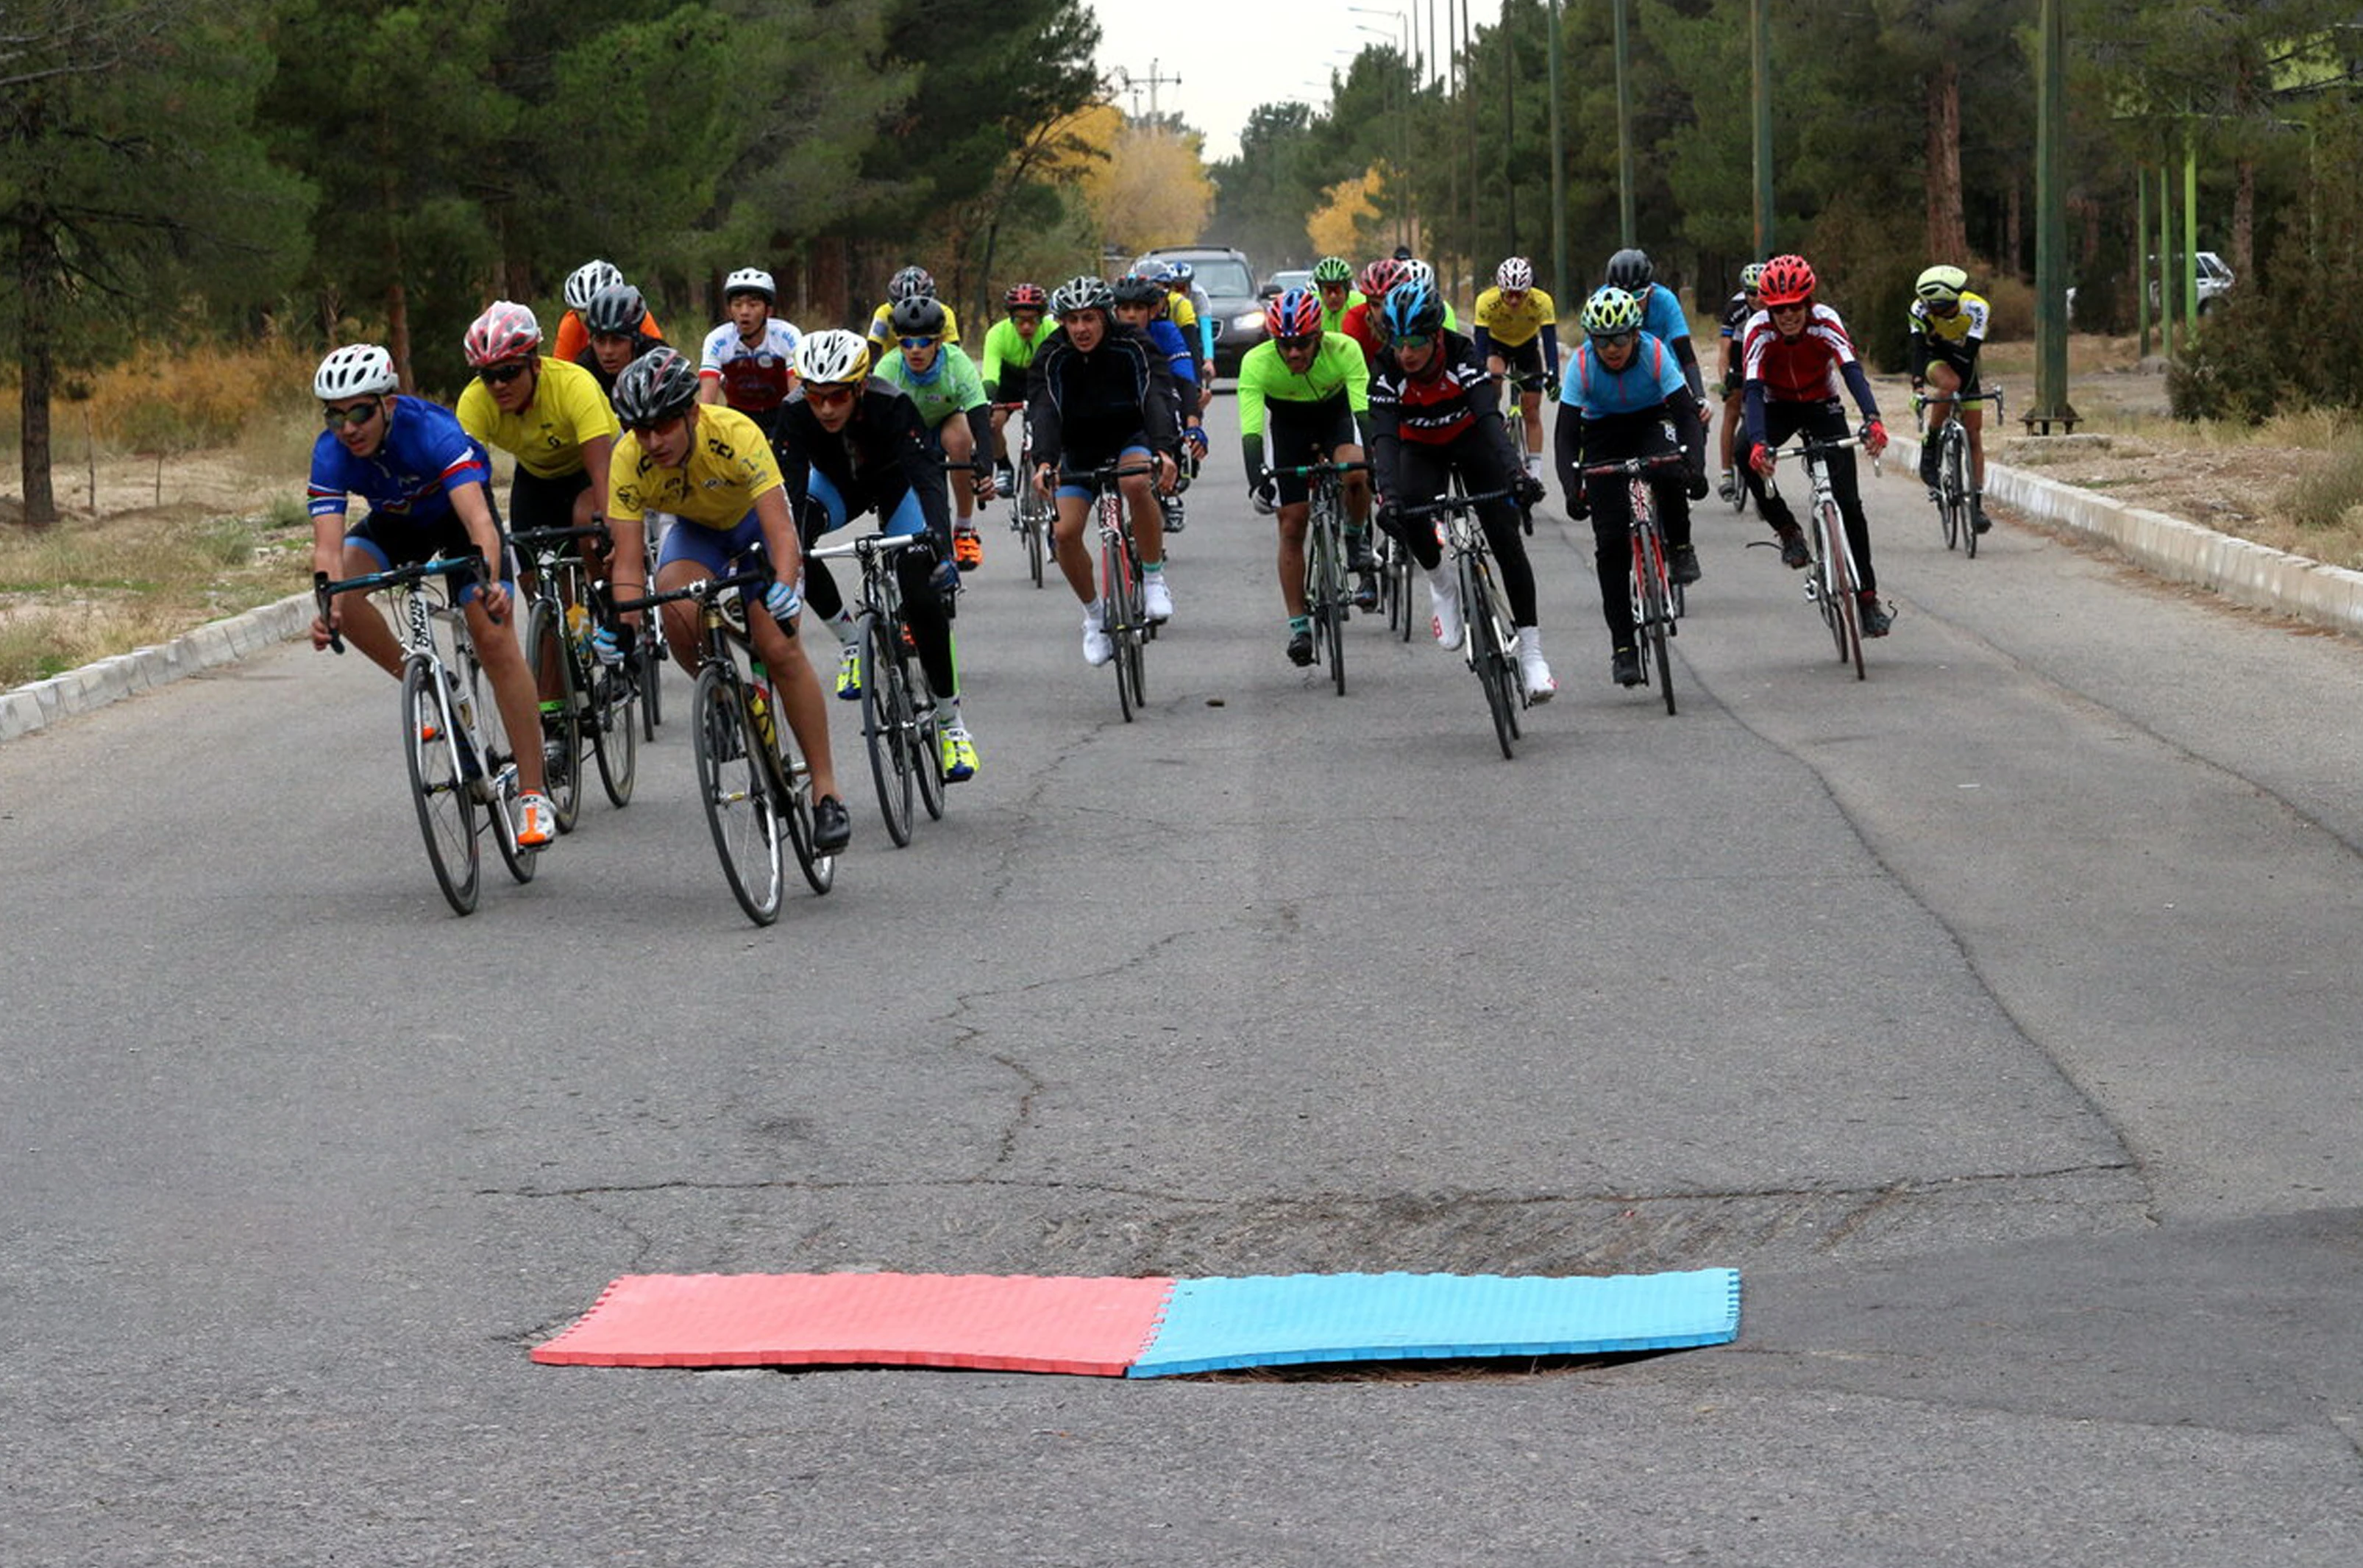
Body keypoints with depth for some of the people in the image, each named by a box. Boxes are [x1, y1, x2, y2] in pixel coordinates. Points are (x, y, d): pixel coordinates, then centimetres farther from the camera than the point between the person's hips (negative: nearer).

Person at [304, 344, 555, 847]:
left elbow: (478, 518, -49)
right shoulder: (332, 452, -28)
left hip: (457, 513, -4)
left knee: (495, 639, -17)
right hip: (396, 522, 4)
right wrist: (329, 607, -57)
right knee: (343, 596, -25)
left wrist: (489, 580, -68)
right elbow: (328, 544, -37)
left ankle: (533, 795, -13)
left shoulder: (431, 431, -38)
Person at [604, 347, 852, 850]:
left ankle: (826, 789, -9)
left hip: (754, 520, -2)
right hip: (695, 530, 2)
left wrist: (784, 587, -60)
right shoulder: (628, 460, -29)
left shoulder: (736, 434, -36)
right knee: (678, 616, -30)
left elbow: (780, 530, -42)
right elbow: (627, 561, -28)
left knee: (779, 648, -18)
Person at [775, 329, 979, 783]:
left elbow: (926, 477, -43)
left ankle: (951, 721, -3)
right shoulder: (796, 414, -31)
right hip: (838, 485, 2)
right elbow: (789, 489, -35)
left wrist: (940, 548, -57)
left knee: (922, 595, -19)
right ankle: (851, 640, -6)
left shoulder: (891, 405, -36)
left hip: (895, 483, -2)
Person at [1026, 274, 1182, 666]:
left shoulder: (1133, 348, -20)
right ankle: (1095, 615, 7)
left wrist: (1165, 450, -53)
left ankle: (1154, 579, -17)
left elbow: (1157, 399, -34)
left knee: (1138, 484, -37)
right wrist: (1043, 462, -49)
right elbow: (1043, 412, -29)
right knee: (1065, 532, -17)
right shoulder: (1052, 358, -16)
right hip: (1079, 450, 2)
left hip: (1131, 438, -2)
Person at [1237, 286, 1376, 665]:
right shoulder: (1256, 363, -31)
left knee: (1354, 473, -33)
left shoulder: (1344, 350, -31)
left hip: (1336, 413, -1)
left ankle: (1358, 544, -3)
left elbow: (1365, 411, -36)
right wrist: (1257, 480, -53)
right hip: (1290, 424, 1)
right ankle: (1298, 627, 5)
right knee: (1292, 525, -6)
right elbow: (1251, 431, -37)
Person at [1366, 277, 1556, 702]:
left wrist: (1515, 473, -58)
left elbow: (1490, 418, -41)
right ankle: (1441, 585, -2)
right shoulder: (1387, 372, -26)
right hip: (1421, 448, 1)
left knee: (1506, 538, -14)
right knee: (1410, 513, -31)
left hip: (1472, 440, -1)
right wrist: (1390, 496, -53)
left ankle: (1530, 651, -9)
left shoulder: (1462, 356, -30)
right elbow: (1384, 438, -36)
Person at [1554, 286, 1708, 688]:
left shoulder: (1655, 354, -26)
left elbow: (1687, 414, -29)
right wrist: (1571, 489, -40)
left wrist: (1696, 466, -46)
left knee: (1668, 470, -38)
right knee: (1611, 542, -9)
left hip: (1650, 422, -1)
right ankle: (1623, 647, -3)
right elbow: (1567, 434, -26)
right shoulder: (1582, 364, -25)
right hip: (1603, 433, 1)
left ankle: (1680, 549, -11)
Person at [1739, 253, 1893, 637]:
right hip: (1778, 407, 0)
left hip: (1822, 406, 0)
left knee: (1848, 502, -10)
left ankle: (1868, 600, -3)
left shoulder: (1825, 322, -27)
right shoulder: (1759, 330, -26)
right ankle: (1787, 530, -13)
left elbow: (1853, 371, -40)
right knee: (1747, 454, -34)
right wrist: (1758, 443, -55)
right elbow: (1753, 390, -37)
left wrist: (1873, 421, -58)